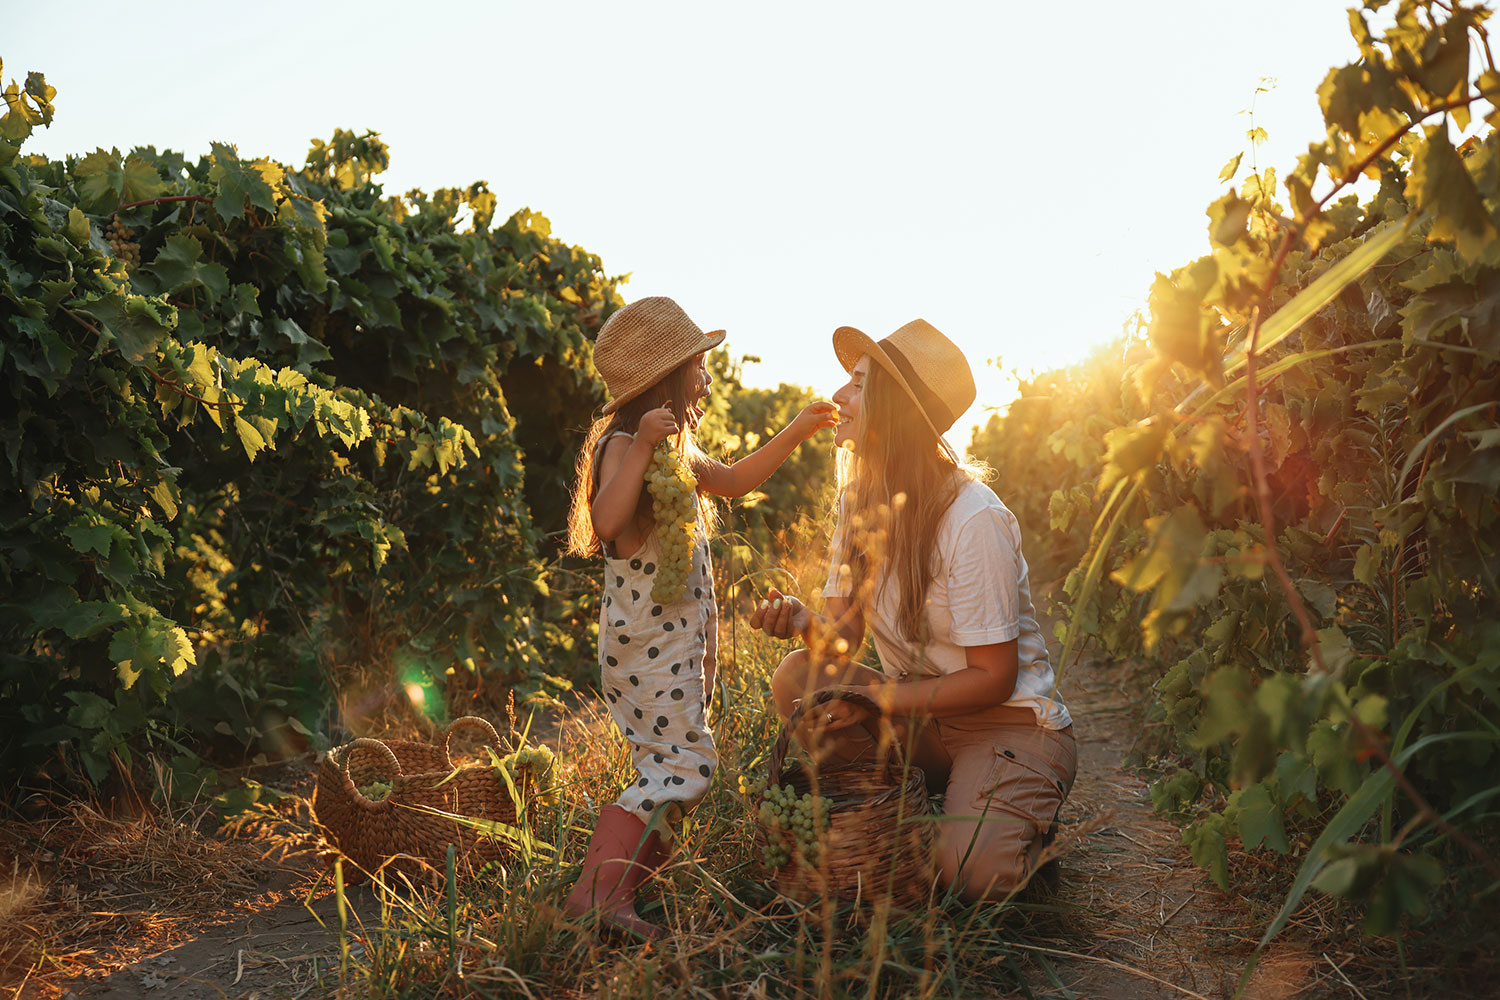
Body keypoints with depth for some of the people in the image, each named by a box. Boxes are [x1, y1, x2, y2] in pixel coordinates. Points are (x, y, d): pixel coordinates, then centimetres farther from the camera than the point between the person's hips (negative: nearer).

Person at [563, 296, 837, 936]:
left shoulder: (674, 448, 18)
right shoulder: (623, 444, -13)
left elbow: (734, 481, 31)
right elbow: (608, 521, -29)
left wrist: (796, 432, 28)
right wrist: (642, 448, -31)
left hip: (679, 635, 10)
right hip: (649, 637, -10)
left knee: (672, 765, 9)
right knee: (685, 765, -13)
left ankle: (629, 883, 12)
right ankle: (596, 892, -12)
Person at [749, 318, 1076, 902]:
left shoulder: (973, 518, -22)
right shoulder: (861, 498, 1)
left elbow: (994, 678, -18)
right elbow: (843, 633, -3)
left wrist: (877, 698, -24)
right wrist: (802, 622, -26)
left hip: (1011, 721, -6)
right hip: (917, 717, 6)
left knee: (969, 875, -27)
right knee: (798, 679, -19)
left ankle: (1019, 820, 7)